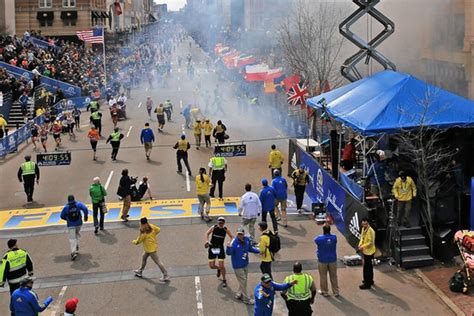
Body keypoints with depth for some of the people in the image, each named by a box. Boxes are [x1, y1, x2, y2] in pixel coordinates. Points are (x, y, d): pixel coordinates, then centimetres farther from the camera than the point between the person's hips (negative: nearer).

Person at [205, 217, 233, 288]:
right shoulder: (214, 228, -6)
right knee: (211, 266, 3)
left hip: (220, 248, -1)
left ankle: (224, 280, 15)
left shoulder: (226, 230, -5)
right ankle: (219, 269, 39)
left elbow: (232, 237, 2)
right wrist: (207, 241, -28)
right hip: (212, 247, 1)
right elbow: (207, 233, -11)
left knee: (221, 265, -5)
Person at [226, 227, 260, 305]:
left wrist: (259, 251, 7)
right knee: (243, 281, 0)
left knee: (244, 280, 19)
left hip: (245, 264, 7)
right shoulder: (234, 242, -24)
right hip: (238, 266, -7)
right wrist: (229, 247, -43)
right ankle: (246, 299, 12)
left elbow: (250, 248, 13)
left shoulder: (247, 239, -5)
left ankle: (239, 294, 37)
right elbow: (229, 253, -24)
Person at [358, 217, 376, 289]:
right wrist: (360, 245, -1)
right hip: (365, 251, 9)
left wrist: (362, 247, -21)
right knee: (369, 266, 21)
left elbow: (371, 243, -23)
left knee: (366, 267, -4)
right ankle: (370, 280, 36)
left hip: (369, 251, -9)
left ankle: (367, 284, 3)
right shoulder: (363, 229, 5)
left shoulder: (370, 231, -23)